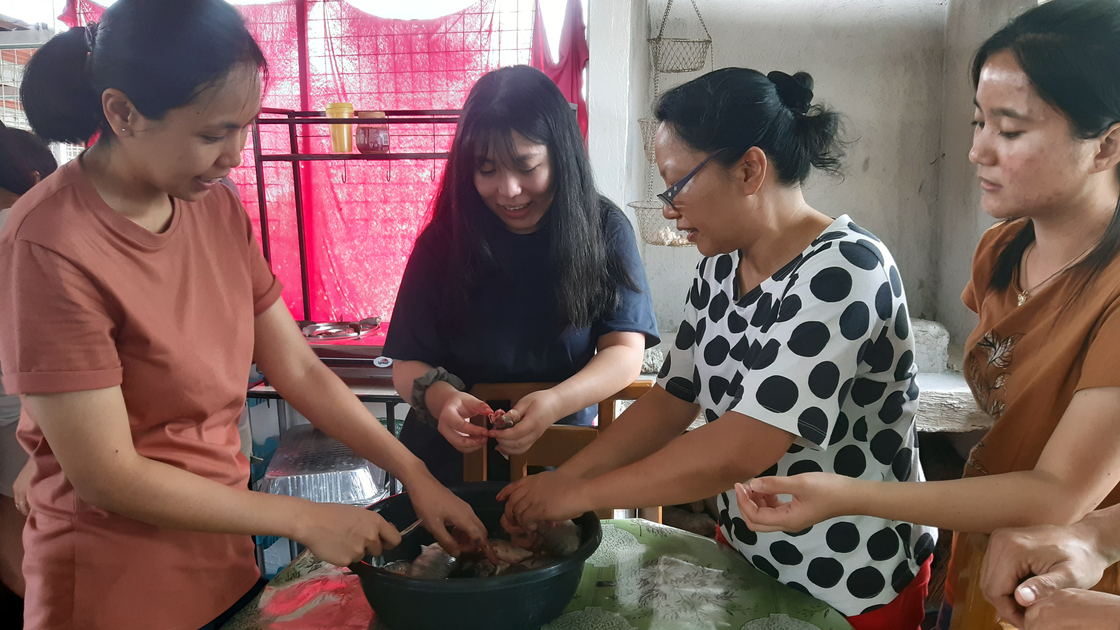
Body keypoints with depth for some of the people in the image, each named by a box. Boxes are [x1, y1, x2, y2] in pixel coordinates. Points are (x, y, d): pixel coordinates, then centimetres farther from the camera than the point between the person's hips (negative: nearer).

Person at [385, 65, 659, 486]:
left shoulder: (605, 231, -2)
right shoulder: (442, 241, -1)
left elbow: (625, 353, -6)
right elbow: (407, 364, 1)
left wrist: (555, 403, -26)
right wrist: (438, 396, -23)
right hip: (451, 460, 1)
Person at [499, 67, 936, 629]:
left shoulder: (844, 272, -26)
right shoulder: (719, 269, -1)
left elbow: (736, 450, -31)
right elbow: (672, 399, 2)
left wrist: (580, 492, -22)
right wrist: (558, 480, -8)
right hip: (743, 553, 6)